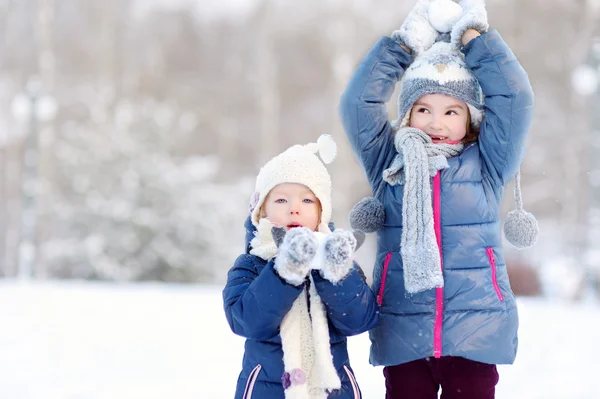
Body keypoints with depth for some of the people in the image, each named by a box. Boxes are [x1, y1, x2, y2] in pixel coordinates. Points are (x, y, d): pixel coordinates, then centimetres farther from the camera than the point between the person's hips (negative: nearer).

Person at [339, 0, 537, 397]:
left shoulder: (485, 165, 5)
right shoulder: (388, 164, 8)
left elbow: (515, 97, -2)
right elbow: (358, 102, 0)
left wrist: (475, 38, 1)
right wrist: (405, 43, 0)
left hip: (476, 331, -1)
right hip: (403, 333, 1)